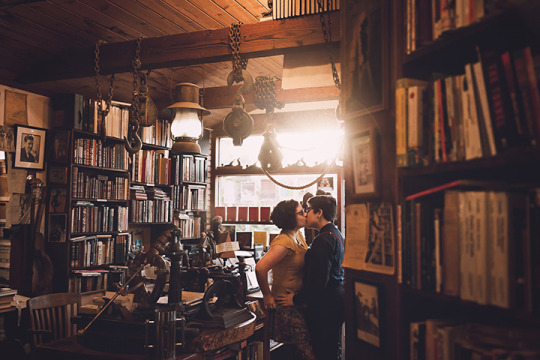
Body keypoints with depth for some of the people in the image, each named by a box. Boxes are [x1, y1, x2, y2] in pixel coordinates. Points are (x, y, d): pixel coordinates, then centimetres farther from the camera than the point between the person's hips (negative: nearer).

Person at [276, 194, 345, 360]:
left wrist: (296, 299, -13)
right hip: (336, 301, 10)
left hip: (325, 307, -10)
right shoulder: (336, 234, 13)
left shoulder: (322, 240, -20)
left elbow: (318, 281, -24)